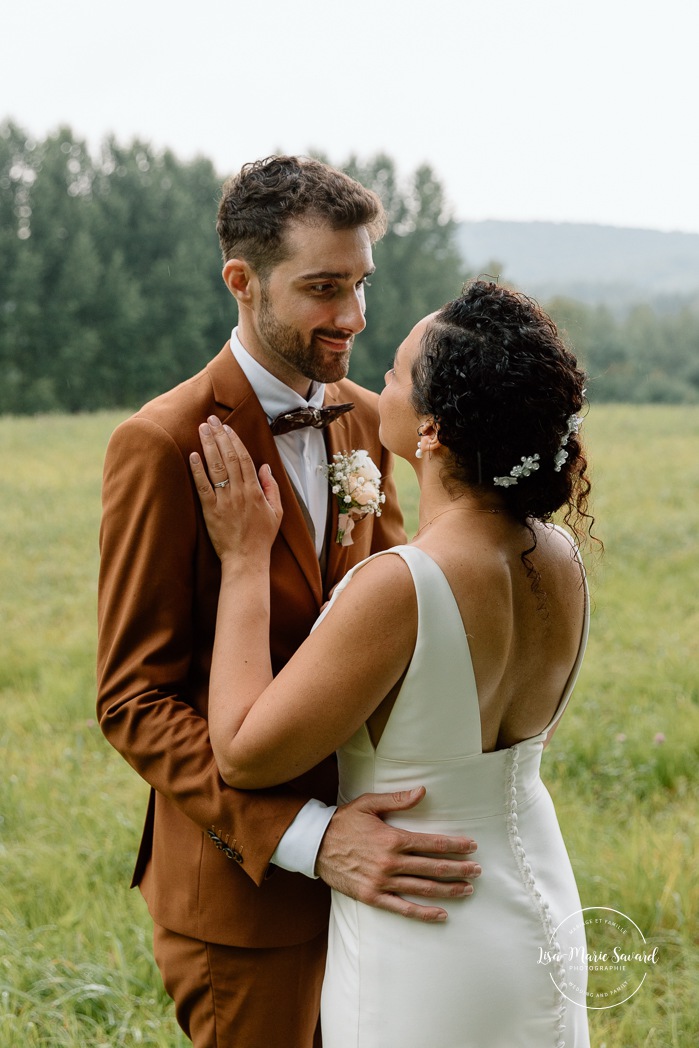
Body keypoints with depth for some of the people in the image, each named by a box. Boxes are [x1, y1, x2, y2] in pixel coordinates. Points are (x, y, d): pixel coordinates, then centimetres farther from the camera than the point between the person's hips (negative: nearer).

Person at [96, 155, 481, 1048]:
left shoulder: (365, 420, 5)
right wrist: (307, 838, -28)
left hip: (357, 848, 6)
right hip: (243, 875, -6)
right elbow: (132, 701, -17)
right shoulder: (163, 445, -16)